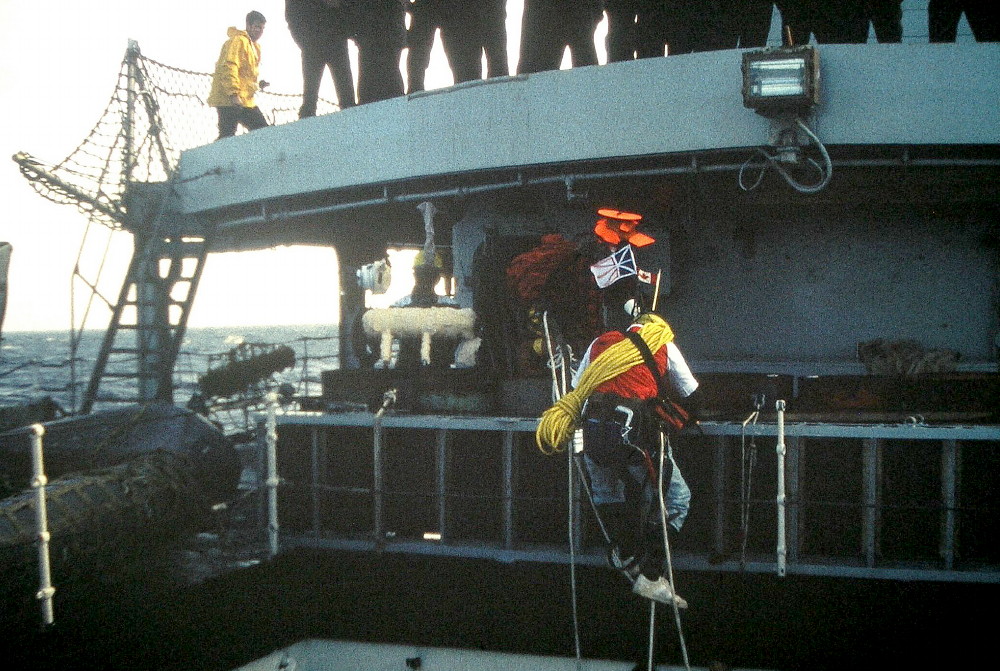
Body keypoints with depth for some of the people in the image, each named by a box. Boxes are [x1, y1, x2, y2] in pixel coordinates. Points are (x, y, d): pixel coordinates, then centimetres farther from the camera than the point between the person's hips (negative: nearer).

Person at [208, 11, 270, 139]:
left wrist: (257, 85, 9)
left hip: (246, 101, 10)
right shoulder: (238, 41, -8)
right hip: (229, 100, -10)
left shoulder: (254, 46, 23)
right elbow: (228, 67, -20)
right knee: (227, 136, -13)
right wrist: (234, 93, -27)